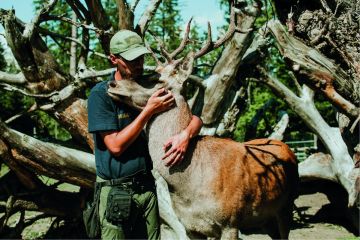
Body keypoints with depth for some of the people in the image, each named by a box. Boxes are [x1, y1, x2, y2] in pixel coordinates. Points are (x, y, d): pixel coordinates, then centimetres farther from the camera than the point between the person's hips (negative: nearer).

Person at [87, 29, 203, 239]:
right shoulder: (101, 94, -9)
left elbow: (195, 117, 5)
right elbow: (116, 146, -15)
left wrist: (186, 134, -19)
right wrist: (150, 110, -19)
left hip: (148, 187, 5)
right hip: (116, 192, -4)